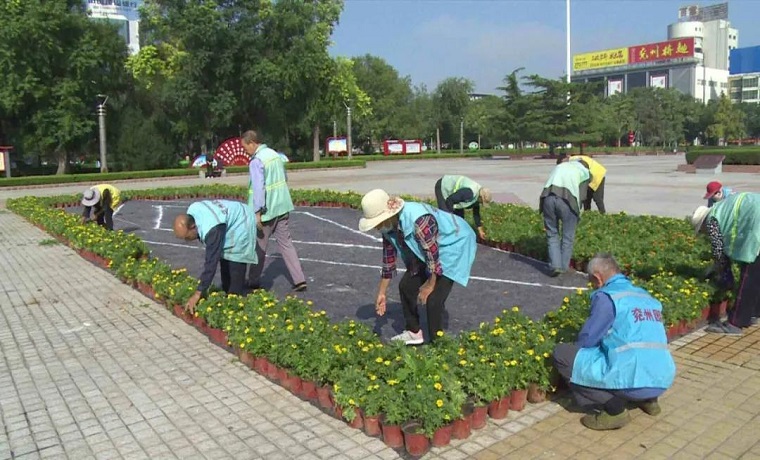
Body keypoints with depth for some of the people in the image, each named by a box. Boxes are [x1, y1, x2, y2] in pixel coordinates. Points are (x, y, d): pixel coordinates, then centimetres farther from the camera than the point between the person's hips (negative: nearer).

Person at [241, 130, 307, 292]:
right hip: (282, 207, 7)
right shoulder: (274, 154, 10)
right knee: (286, 243, 7)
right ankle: (299, 280, 1)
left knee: (259, 246, 8)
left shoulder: (256, 161, -16)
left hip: (267, 210, -7)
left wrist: (257, 212, -21)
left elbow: (258, 187, -22)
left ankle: (254, 281, 23)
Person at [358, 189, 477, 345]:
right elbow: (388, 258, 1)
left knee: (433, 298, -15)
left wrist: (430, 284, -16)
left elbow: (433, 254, -30)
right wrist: (381, 293, 6)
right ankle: (413, 332, 23)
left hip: (454, 245, -8)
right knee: (406, 286, 6)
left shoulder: (418, 220, -38)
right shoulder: (389, 226, -11)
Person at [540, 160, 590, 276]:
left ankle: (555, 265, 9)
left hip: (548, 196, 3)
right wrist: (577, 213, 21)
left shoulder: (559, 166, 34)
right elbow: (582, 196, 12)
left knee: (552, 234, 16)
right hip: (567, 199, -3)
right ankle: (564, 267, 19)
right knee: (568, 237, 13)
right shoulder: (585, 171, 23)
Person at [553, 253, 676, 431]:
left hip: (632, 381, -8)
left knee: (561, 353, 0)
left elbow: (586, 341, -4)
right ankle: (648, 400, 18)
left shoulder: (606, 297, -6)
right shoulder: (649, 298, 16)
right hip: (663, 382, 8)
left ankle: (614, 410, -1)